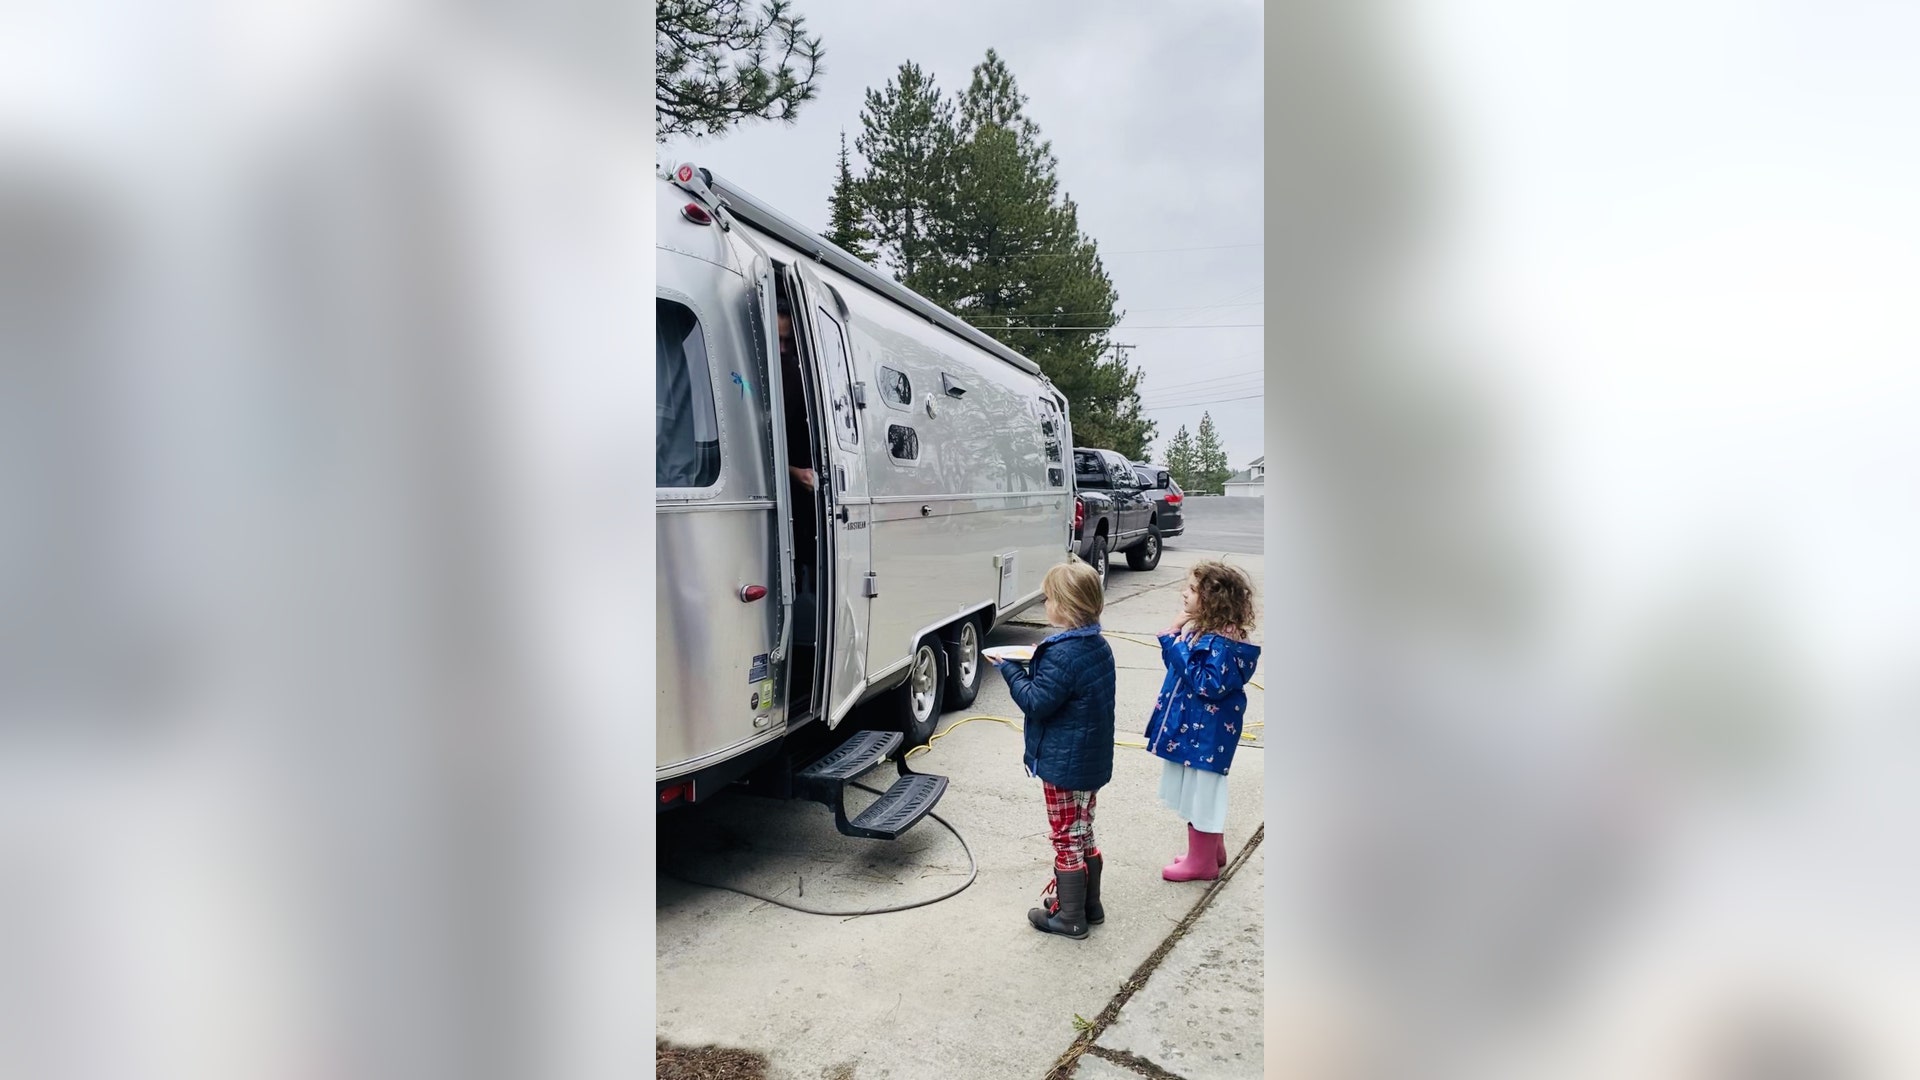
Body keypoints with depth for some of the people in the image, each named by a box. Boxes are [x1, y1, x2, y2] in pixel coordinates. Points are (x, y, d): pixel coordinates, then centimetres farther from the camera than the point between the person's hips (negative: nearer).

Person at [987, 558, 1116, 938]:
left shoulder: (1062, 656, -26)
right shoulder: (1099, 646, 3)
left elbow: (1036, 703, -24)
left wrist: (1009, 669, -12)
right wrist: (1038, 663, 5)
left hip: (1063, 764, -9)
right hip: (1093, 760, 9)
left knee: (1067, 839, 5)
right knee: (1083, 833, 21)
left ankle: (1069, 916, 18)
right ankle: (1089, 904, 34)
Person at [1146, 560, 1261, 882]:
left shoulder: (1223, 644, -23)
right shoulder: (1200, 630, 5)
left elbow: (1208, 685, -29)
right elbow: (1177, 663, 13)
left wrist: (1181, 649, -27)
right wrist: (1172, 635, -3)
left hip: (1206, 734, -10)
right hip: (1191, 728, 10)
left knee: (1202, 792, 5)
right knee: (1199, 792, 22)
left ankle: (1202, 861, 21)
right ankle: (1213, 850, 39)